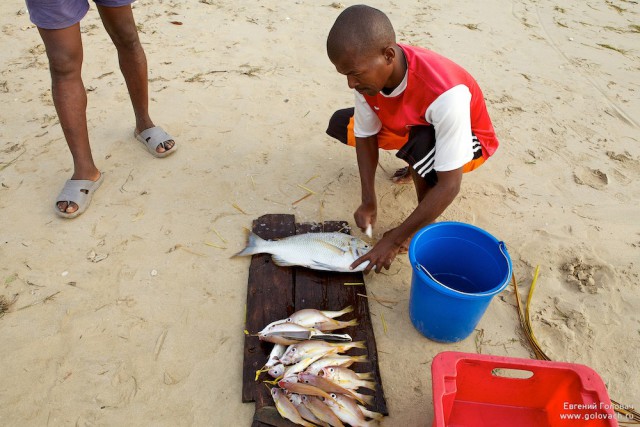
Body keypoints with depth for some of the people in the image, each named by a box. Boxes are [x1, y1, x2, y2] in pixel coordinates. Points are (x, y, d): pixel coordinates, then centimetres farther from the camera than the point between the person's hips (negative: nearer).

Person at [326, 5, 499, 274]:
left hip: (469, 138, -6)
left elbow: (449, 186, -38)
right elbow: (366, 136, -10)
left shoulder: (445, 93, -43)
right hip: (412, 127, 6)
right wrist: (369, 202, -18)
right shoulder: (369, 72, -24)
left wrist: (395, 239, -34)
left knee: (422, 147, -40)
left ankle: (426, 224, -11)